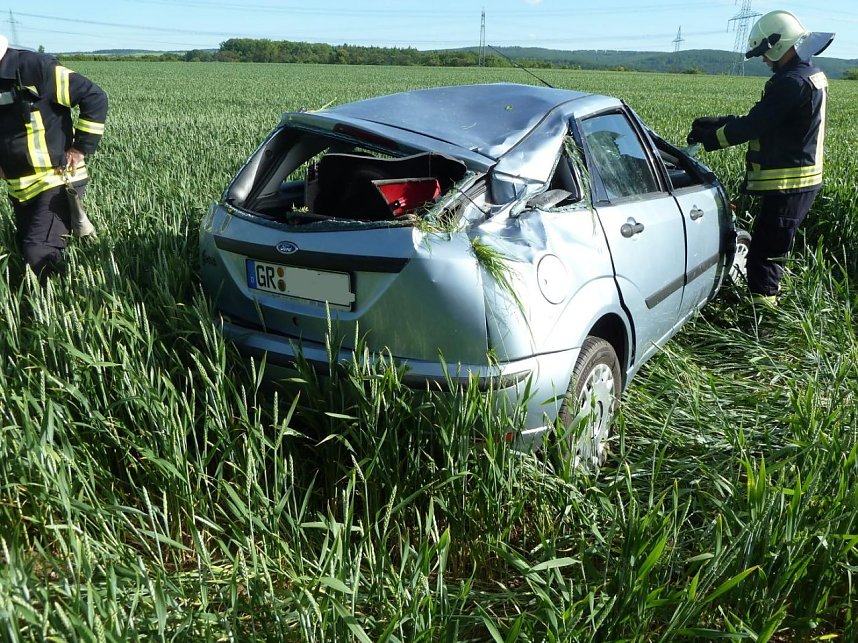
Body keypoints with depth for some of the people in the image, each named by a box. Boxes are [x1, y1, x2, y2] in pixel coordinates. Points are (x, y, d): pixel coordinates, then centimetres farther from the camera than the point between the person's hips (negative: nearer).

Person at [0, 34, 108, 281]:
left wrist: (81, 148, -13)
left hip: (55, 181, -8)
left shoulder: (34, 67, -15)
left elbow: (95, 97, -14)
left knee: (39, 254, -17)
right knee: (25, 251, 11)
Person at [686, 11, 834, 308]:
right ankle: (771, 297, 34)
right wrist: (720, 122, 9)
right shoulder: (812, 76, 14)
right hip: (804, 180, 11)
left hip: (786, 184, -11)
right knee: (773, 247, 22)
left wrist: (710, 137, -7)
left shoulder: (792, 82, -20)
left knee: (764, 253, -8)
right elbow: (761, 119, 15)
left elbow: (752, 126, -20)